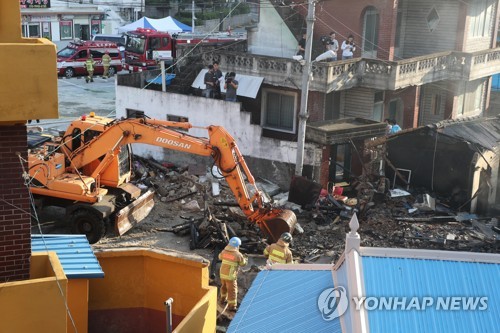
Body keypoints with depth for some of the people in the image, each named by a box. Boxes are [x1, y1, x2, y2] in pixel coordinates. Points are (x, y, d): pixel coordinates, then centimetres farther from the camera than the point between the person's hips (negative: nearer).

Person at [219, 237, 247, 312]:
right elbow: (243, 263, -3)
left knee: (224, 286, 28)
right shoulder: (238, 255, -18)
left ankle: (223, 299, 48)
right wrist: (245, 259, 18)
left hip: (222, 273, 7)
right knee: (232, 290, 2)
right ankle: (232, 306, 6)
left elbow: (220, 257, 19)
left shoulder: (224, 251, -2)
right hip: (230, 276, -7)